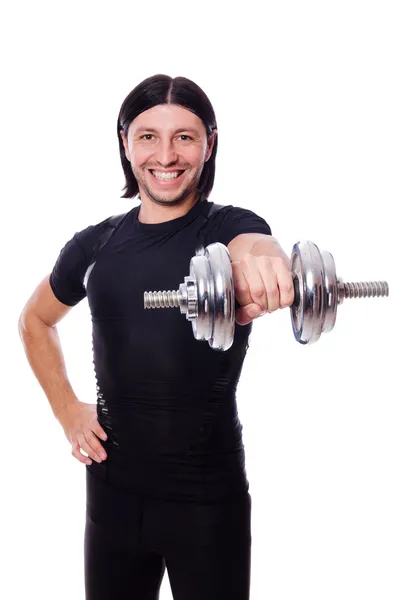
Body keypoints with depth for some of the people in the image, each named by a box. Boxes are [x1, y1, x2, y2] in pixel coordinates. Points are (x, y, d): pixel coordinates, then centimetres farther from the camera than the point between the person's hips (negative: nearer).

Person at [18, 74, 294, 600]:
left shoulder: (229, 227, -9)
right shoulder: (95, 245, 1)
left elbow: (253, 243, -34)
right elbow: (35, 321, 18)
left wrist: (260, 260, -58)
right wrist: (67, 409, 6)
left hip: (209, 496, -3)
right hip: (113, 487, 3)